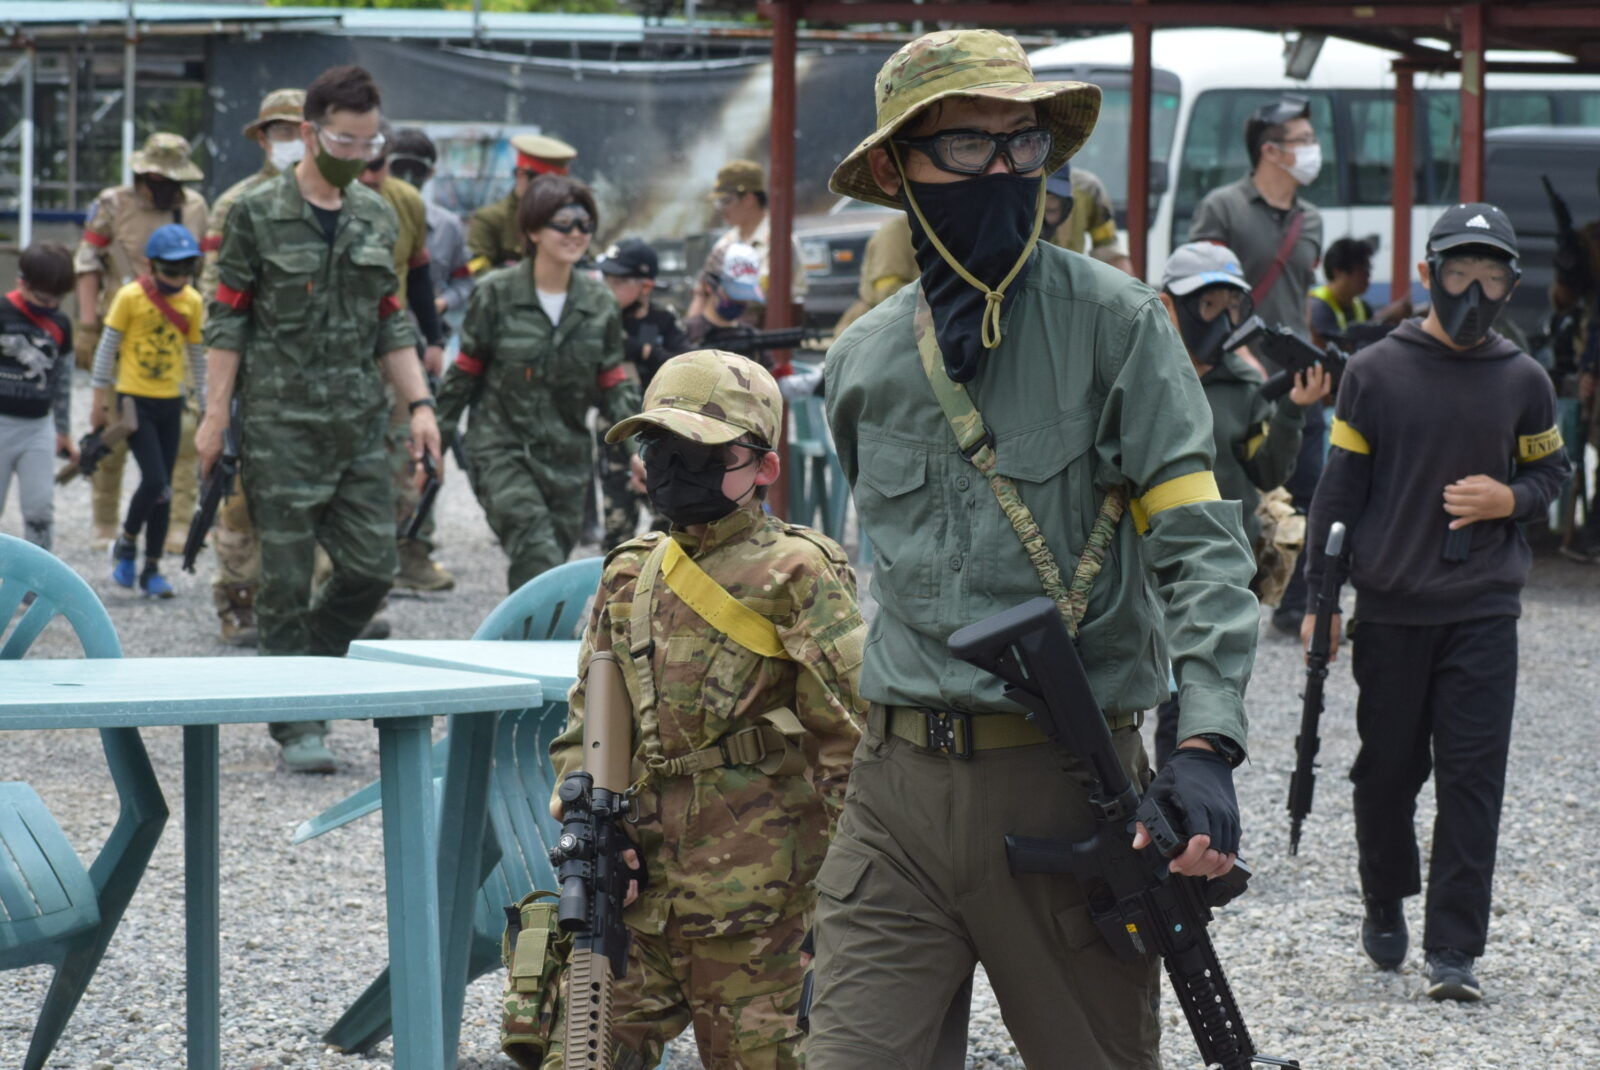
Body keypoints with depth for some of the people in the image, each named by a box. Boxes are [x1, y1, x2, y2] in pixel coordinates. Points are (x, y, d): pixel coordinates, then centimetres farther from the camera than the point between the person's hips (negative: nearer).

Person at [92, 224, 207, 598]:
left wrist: (205, 399, 13)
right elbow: (108, 347, -3)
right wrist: (101, 401, -2)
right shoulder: (131, 296, -9)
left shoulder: (192, 301, 3)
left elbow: (196, 353, 13)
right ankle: (126, 544, 11)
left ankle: (152, 568, 15)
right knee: (155, 481, -14)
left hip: (171, 402, 4)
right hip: (134, 399, -4)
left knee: (163, 488, 6)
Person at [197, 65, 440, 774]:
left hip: (360, 423, 5)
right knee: (287, 577, -2)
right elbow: (226, 320, -3)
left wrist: (419, 404, 7)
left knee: (373, 565, 1)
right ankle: (298, 725, 6)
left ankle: (301, 669, 23)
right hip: (282, 423, -5)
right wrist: (215, 416, -8)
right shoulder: (258, 215, -3)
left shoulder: (377, 218, 11)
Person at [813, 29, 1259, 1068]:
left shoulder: (1114, 320, -3)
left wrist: (1208, 744, -23)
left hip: (1069, 784, -3)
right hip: (897, 787, 3)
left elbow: (1199, 540, -10)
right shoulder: (863, 361, 10)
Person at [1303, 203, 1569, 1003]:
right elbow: (1340, 487, 2)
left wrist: (1509, 499, -8)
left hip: (1484, 611, 0)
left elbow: (1552, 471, 16)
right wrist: (1319, 596, -2)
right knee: (1388, 769, 8)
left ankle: (1452, 949, -2)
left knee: (1472, 777, -5)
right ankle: (1385, 906, 32)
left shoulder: (1523, 381, 4)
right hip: (1390, 607, 0)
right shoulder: (1374, 372, -1)